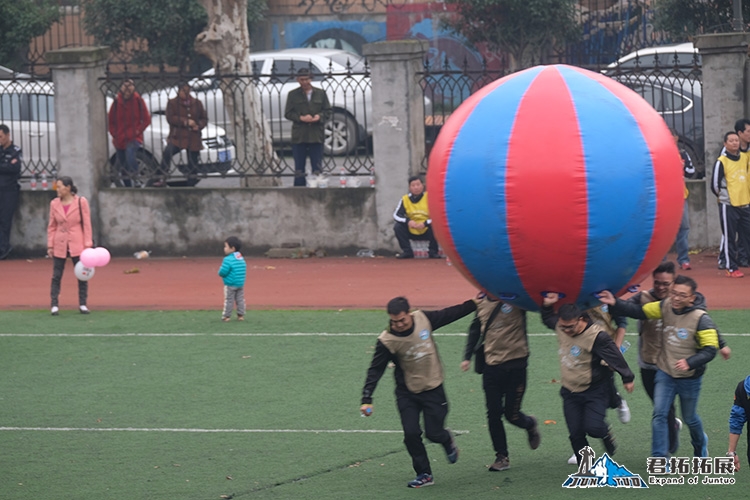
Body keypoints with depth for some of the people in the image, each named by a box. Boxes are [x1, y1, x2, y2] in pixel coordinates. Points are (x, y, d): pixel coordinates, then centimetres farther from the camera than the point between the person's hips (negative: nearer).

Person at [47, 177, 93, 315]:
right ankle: (54, 305, 6)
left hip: (77, 244, -2)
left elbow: (87, 224, -3)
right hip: (60, 245, 2)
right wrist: (50, 245, 2)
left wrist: (88, 244, -7)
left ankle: (82, 304, 12)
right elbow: (52, 226, 7)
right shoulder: (54, 204, 2)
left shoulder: (81, 202, -5)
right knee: (56, 276, 1)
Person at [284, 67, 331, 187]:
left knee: (317, 167, 1)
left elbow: (327, 111, 10)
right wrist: (301, 118, -14)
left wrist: (319, 117, -11)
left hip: (316, 136, 1)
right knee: (299, 168, 1)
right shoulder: (293, 95, 6)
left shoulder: (320, 93, 10)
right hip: (299, 136, -1)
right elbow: (288, 113, 3)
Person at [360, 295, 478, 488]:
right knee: (411, 434, -10)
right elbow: (375, 370, -18)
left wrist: (474, 304, 12)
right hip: (407, 393, -1)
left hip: (433, 390, 1)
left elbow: (450, 314, 5)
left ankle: (447, 440, 37)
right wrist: (367, 399, -26)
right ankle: (424, 474, 8)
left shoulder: (424, 319, -12)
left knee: (434, 433, 0)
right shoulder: (387, 341, -19)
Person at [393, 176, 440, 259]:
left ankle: (433, 252, -10)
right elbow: (396, 215, -5)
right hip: (411, 232, 3)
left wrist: (425, 223, -29)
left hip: (426, 231, -3)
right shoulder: (405, 199, -3)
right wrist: (407, 221, -25)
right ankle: (407, 251, -5)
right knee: (397, 226, -19)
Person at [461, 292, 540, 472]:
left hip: (515, 364, -4)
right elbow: (476, 329, 16)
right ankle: (501, 456, 14)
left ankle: (530, 424, 37)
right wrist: (467, 356, 13)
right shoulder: (482, 301, 5)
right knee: (493, 413, 1)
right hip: (491, 364, 4)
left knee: (512, 414, 2)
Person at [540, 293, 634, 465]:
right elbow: (547, 319, 19)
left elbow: (615, 357, -15)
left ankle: (605, 434, 19)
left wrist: (627, 378, -7)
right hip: (570, 392, 5)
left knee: (593, 427, -18)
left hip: (595, 391, -5)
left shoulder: (597, 336, -24)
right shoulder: (559, 326, -5)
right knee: (575, 434, 3)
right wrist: (547, 305, 1)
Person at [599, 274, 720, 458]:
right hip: (665, 374, 3)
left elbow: (710, 349, -18)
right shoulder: (665, 307, -6)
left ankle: (700, 443, 48)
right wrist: (615, 303, -23)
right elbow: (639, 311, -9)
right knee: (659, 414, -10)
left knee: (689, 418, 16)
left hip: (690, 378, -3)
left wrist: (690, 363, -33)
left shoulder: (701, 319, -18)